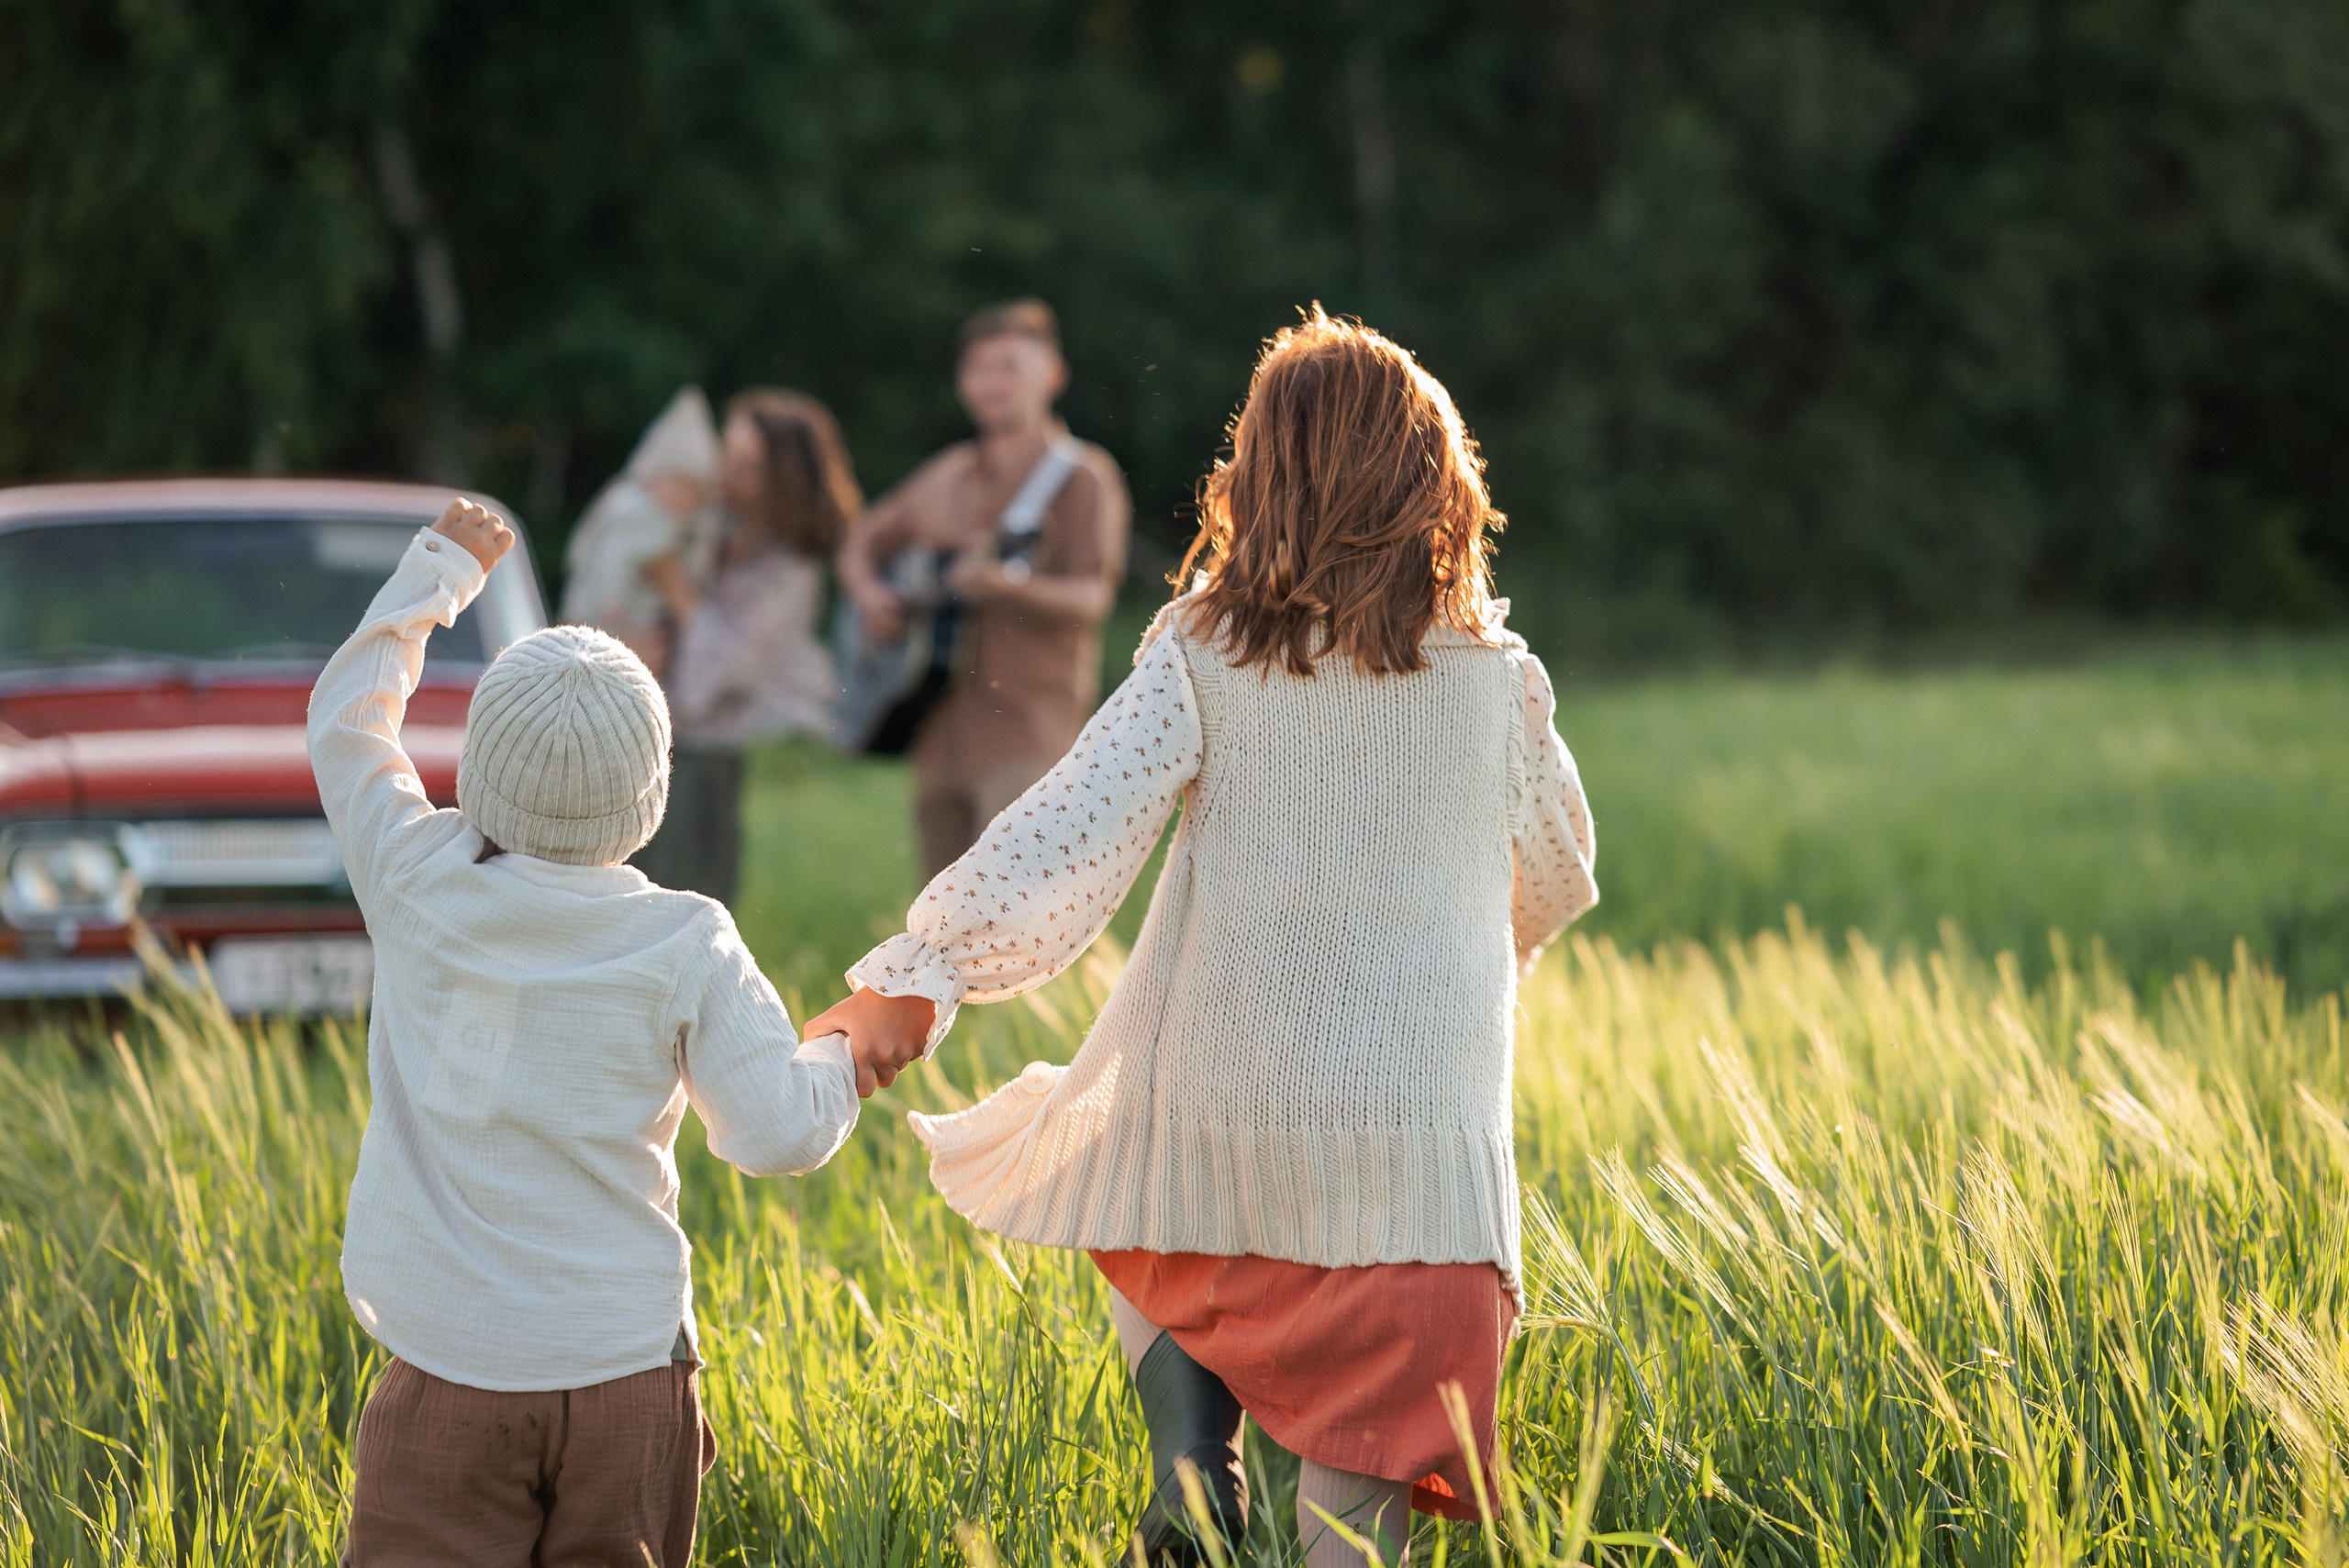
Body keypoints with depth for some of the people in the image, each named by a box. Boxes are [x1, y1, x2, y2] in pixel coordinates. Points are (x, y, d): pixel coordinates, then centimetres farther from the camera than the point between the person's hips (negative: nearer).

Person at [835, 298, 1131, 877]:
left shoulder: (1081, 476, -3)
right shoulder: (947, 476, 16)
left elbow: (1090, 599, -14)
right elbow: (864, 541, 28)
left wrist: (1009, 583, -32)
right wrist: (869, 592, 6)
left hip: (1025, 732, -7)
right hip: (940, 731, 7)